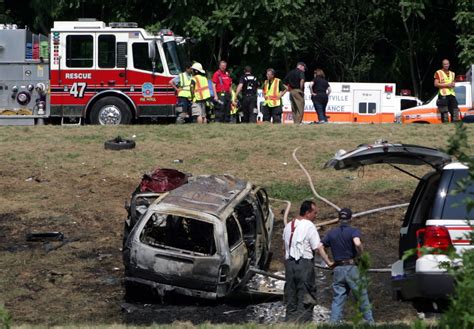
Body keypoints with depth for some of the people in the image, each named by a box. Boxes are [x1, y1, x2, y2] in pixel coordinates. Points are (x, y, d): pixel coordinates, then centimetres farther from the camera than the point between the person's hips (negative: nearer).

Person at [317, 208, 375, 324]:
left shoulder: (332, 233, 11)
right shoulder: (353, 231, -5)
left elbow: (320, 247, 5)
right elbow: (357, 243, -24)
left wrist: (328, 262, 8)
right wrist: (361, 254, -7)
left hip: (338, 269, 4)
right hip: (352, 267, -4)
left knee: (337, 299, 5)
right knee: (362, 297, 7)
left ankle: (333, 323, -5)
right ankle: (369, 321, 10)